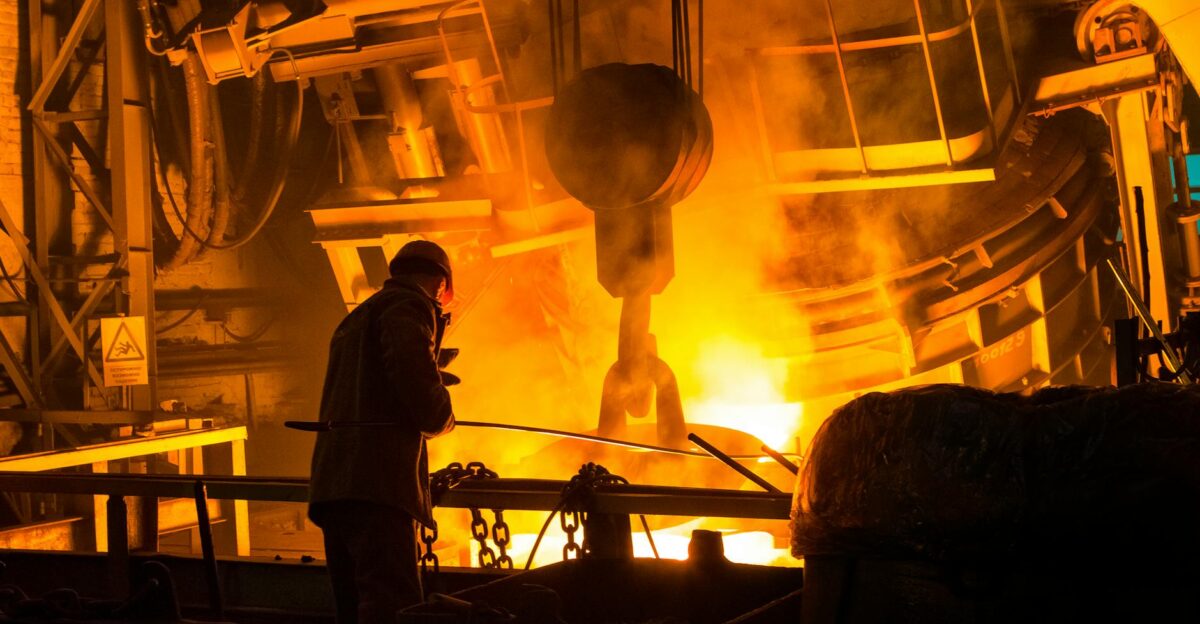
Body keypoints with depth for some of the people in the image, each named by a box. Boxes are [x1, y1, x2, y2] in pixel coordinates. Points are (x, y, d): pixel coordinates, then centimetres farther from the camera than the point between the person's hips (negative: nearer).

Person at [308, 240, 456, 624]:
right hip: (377, 482, -9)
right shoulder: (409, 307, -1)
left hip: (333, 479, 9)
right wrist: (442, 418, 2)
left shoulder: (356, 318, 29)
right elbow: (414, 376, -17)